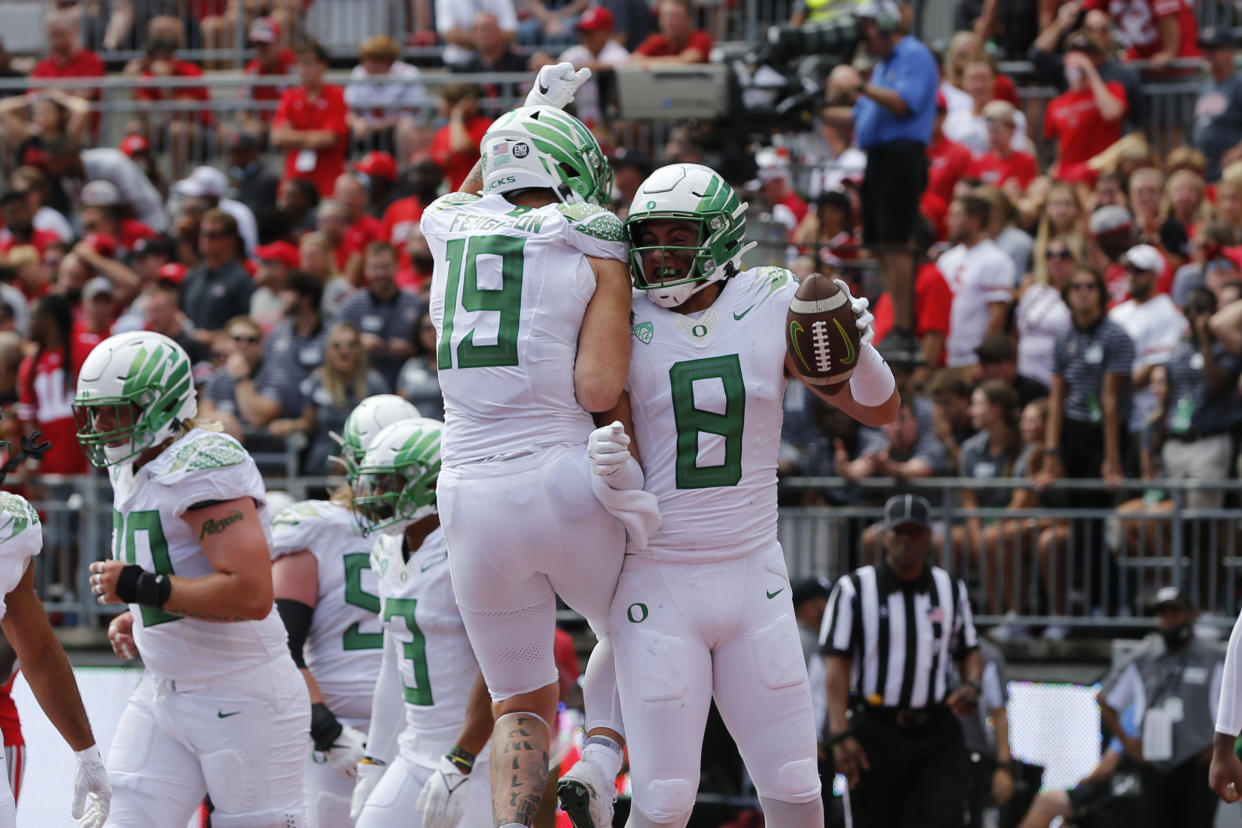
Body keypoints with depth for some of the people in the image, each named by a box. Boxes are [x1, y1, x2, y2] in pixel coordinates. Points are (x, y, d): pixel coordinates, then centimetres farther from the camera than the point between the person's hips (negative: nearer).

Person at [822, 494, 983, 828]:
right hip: (875, 731, -2)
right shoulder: (854, 590, 0)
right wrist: (841, 735, -16)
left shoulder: (951, 589, 12)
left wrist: (972, 685, -3)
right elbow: (837, 665, -5)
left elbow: (969, 651, 21)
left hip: (937, 734, 2)